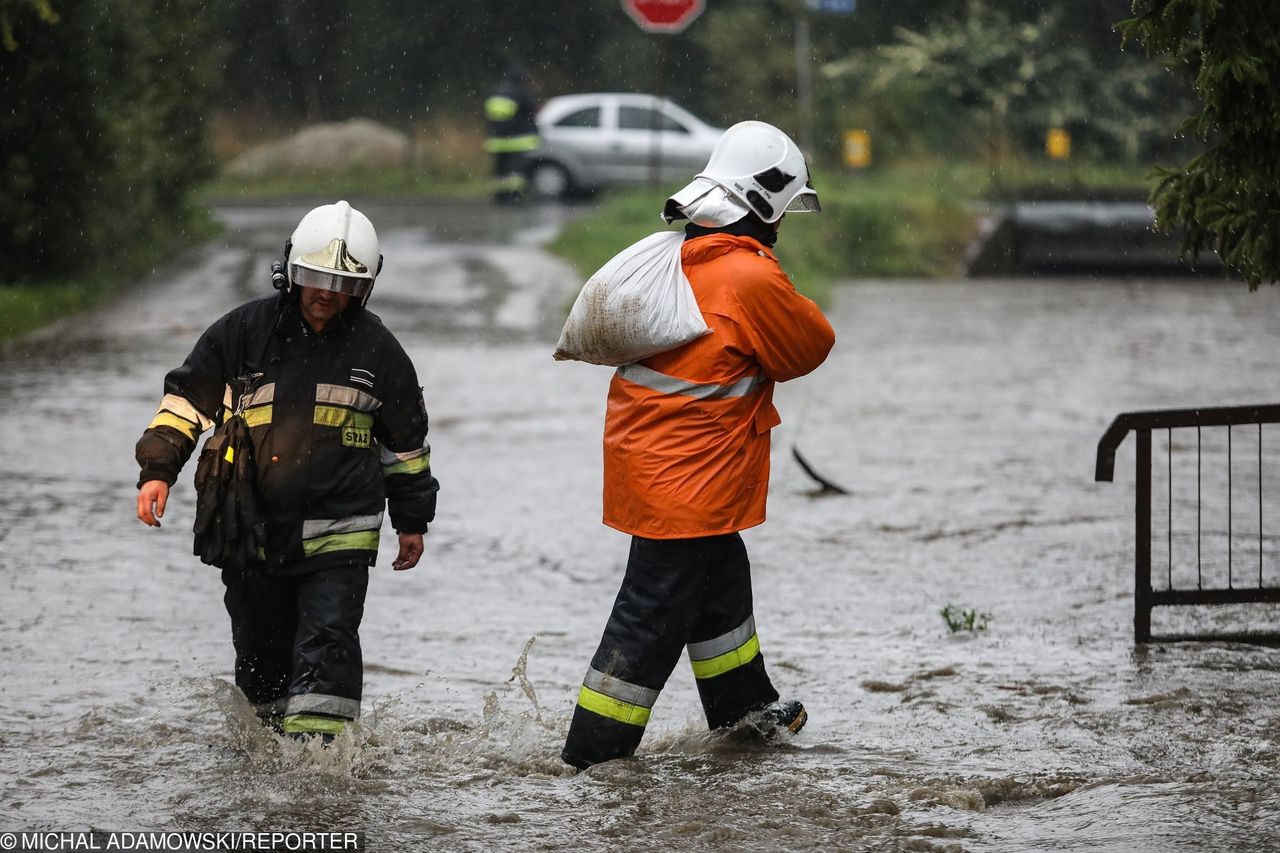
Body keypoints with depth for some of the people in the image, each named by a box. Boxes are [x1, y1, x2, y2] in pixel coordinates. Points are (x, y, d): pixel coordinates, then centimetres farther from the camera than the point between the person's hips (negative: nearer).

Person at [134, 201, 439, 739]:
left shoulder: (375, 348, 2)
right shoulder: (244, 331, 0)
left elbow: (406, 439, 13)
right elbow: (187, 397, 6)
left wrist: (412, 521, 17)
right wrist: (157, 469, -6)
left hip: (338, 532, -2)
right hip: (250, 529, 2)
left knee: (327, 645, -16)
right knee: (260, 652, 12)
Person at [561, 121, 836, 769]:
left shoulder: (677, 256, 5)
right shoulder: (751, 278, -21)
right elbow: (811, 347, -6)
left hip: (644, 445, 9)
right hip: (688, 477, -9)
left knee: (721, 579, 26)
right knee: (655, 610, -3)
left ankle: (743, 705, 42)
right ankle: (594, 751, 1)